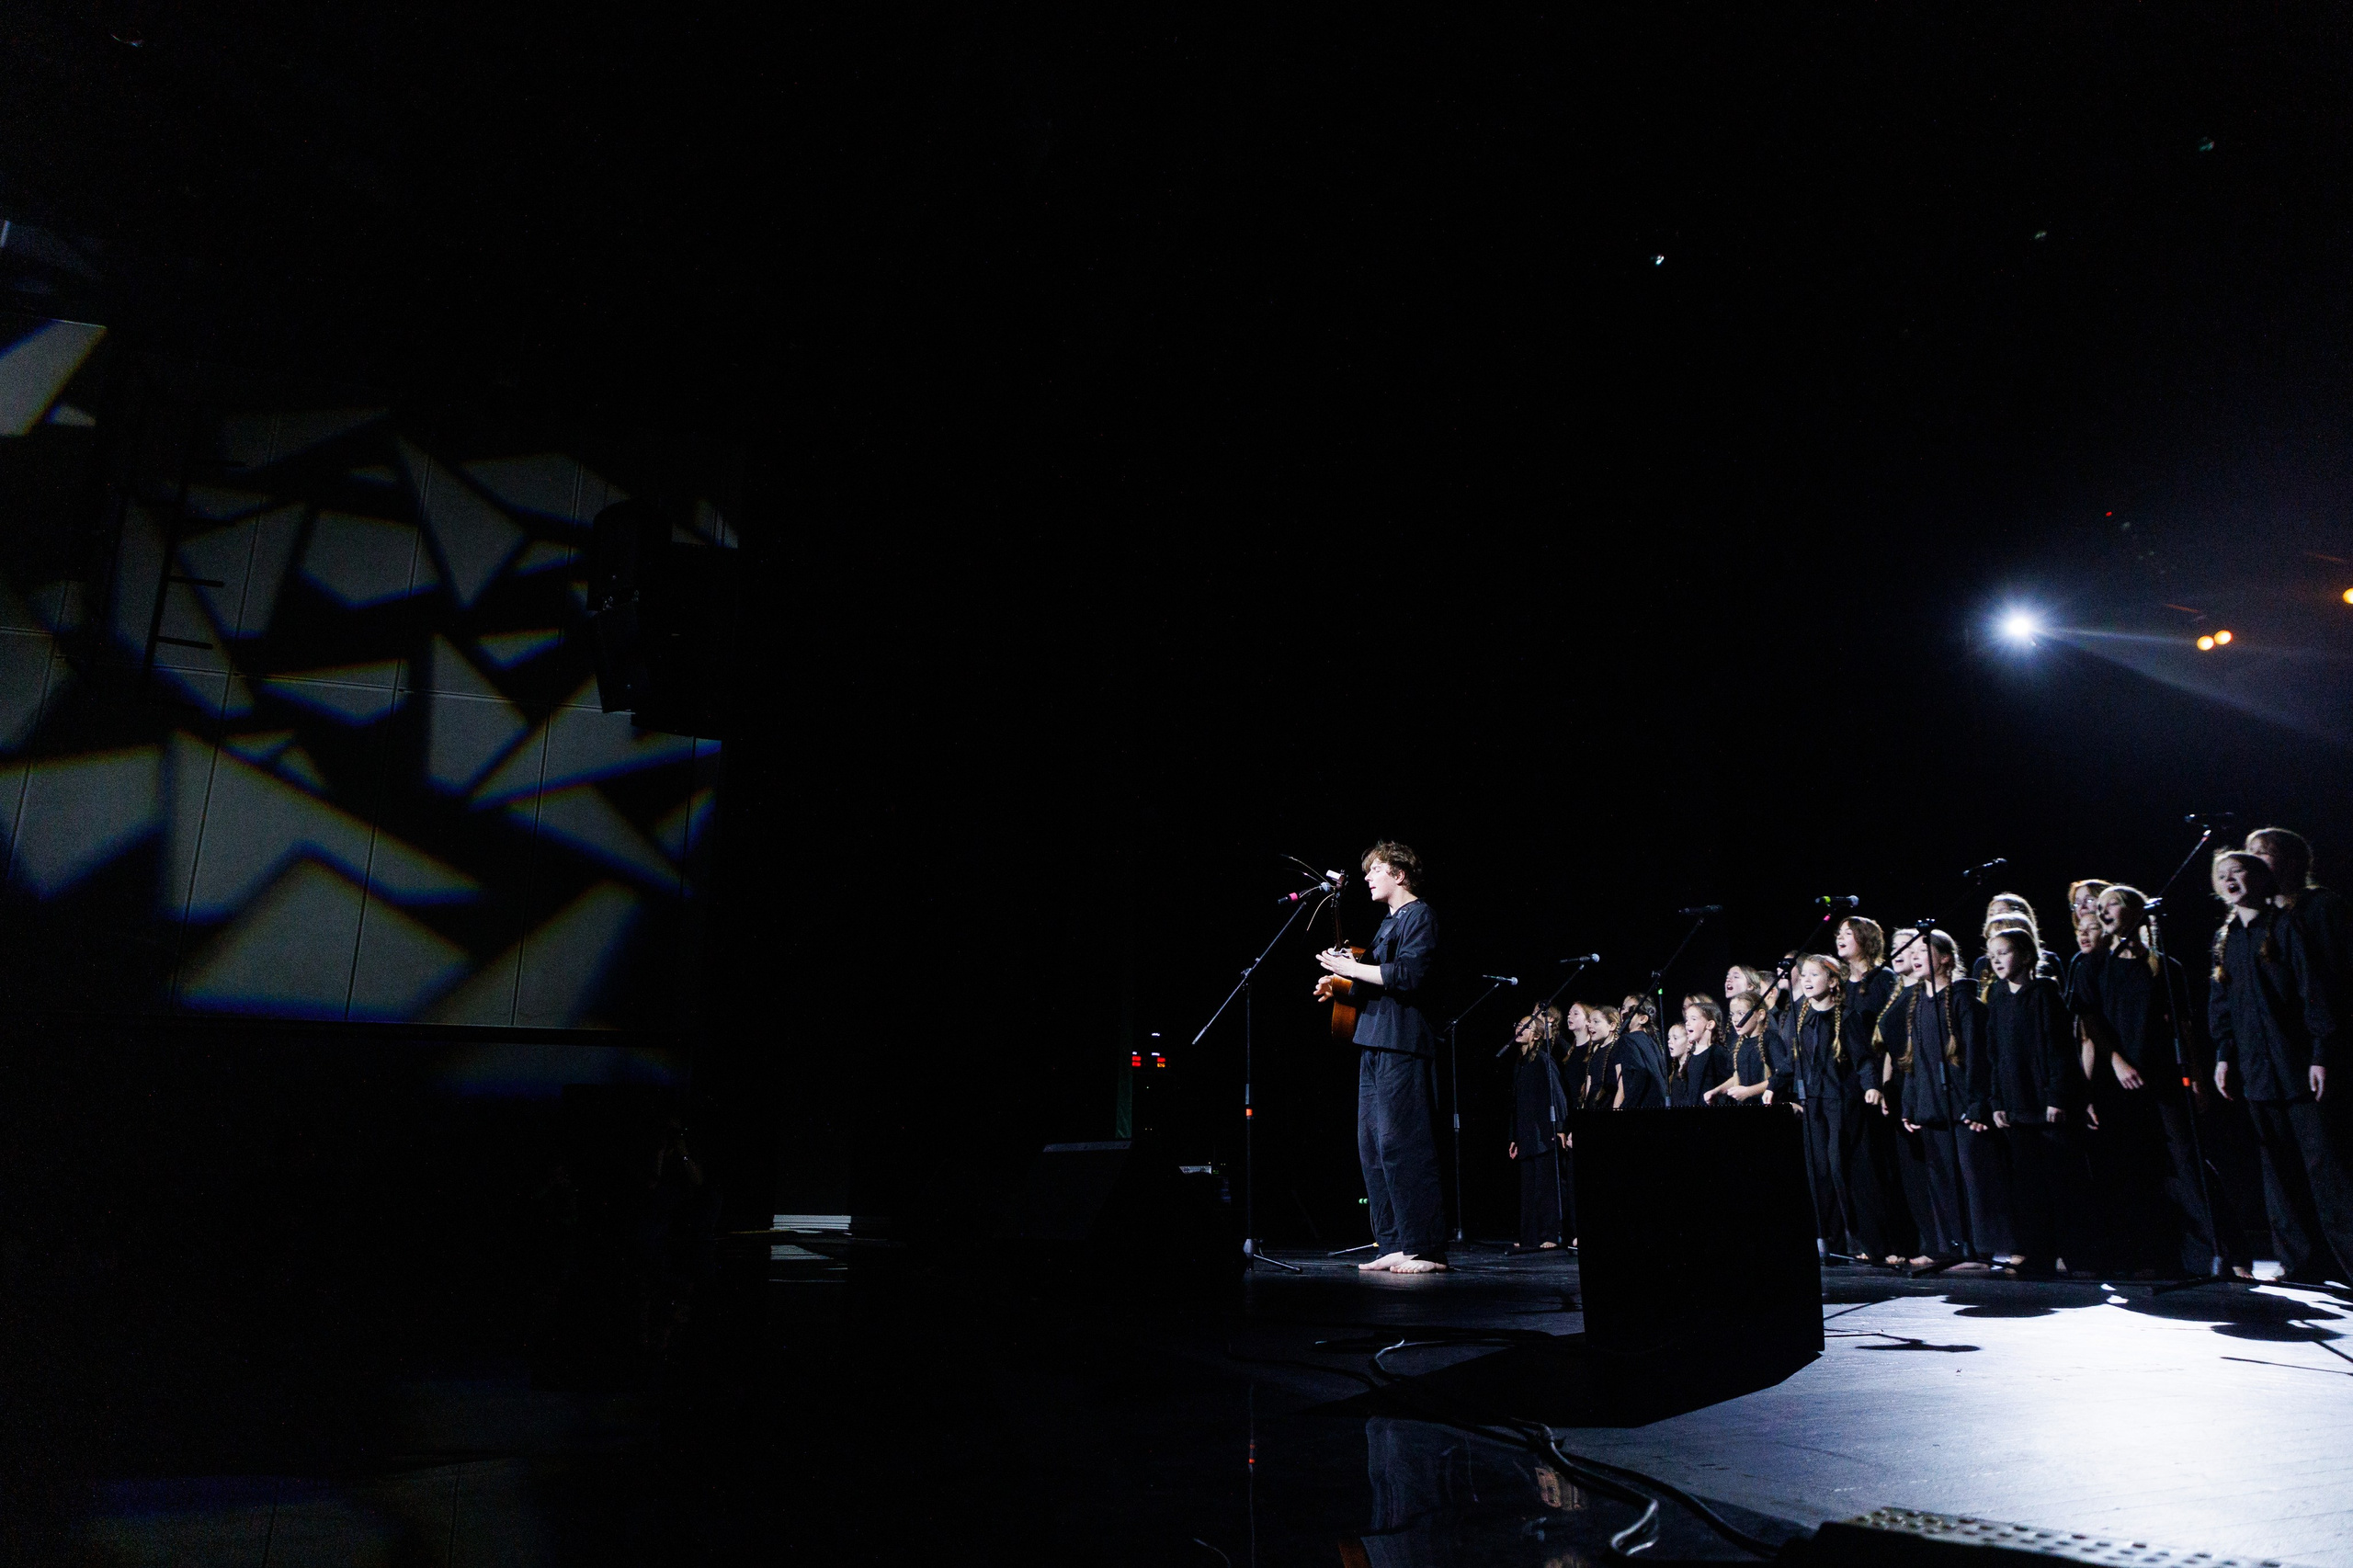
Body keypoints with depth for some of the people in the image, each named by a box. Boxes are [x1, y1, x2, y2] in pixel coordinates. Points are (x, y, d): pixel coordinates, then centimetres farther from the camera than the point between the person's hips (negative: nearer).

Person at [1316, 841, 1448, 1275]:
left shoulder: (1418, 916, -5)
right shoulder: (1388, 922, 23)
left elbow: (1408, 976, -18)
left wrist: (1351, 968, -14)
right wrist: (1341, 983, 12)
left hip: (1401, 1046, -10)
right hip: (1374, 1044, 10)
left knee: (1400, 1144, -11)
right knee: (1372, 1146, 7)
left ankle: (1425, 1248, -7)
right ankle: (1393, 1244, 12)